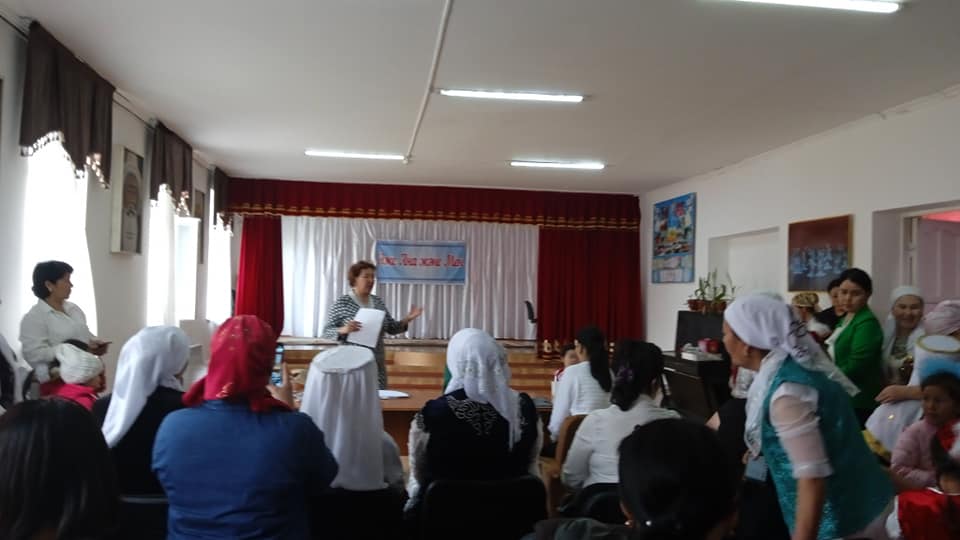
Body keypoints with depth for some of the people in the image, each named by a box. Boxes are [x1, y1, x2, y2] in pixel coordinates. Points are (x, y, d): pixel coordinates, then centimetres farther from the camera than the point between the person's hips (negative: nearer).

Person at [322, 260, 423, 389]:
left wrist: (407, 319, -2)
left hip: (377, 363, 5)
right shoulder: (341, 303, -5)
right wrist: (344, 329, -24)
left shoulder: (378, 301, 10)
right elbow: (327, 331, -5)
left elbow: (391, 328, 14)